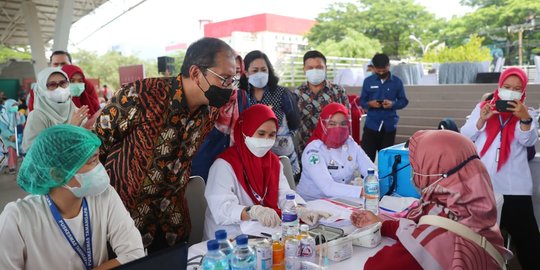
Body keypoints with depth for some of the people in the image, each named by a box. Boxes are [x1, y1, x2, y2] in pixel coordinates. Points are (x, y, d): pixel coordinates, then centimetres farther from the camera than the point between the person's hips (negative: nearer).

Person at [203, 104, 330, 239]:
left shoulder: (273, 161, 10)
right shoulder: (224, 164, -13)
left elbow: (285, 193, -3)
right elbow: (221, 209, -25)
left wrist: (301, 210, -23)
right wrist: (254, 211, -41)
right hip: (230, 238, -6)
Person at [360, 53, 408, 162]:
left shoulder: (397, 82, 2)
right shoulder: (368, 81, 3)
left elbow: (404, 101, 5)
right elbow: (362, 101, 5)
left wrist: (393, 104, -16)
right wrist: (369, 104, -17)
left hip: (389, 125, 1)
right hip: (371, 124, 0)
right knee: (366, 156, -4)